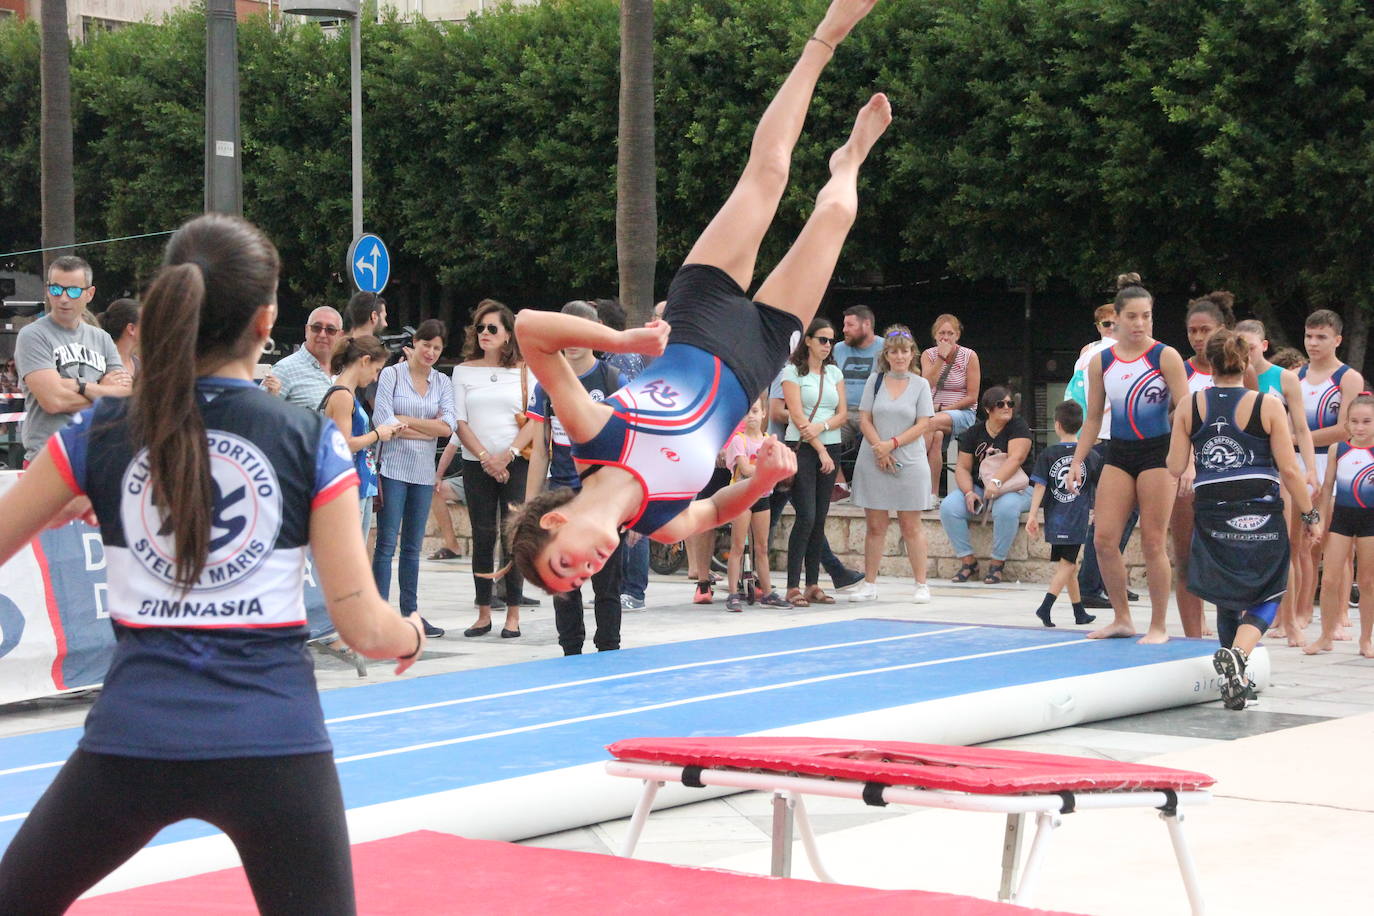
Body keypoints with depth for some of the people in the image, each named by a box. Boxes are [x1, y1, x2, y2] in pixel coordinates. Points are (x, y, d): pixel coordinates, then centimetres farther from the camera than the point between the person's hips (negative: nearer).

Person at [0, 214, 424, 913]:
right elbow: (363, 627, -3)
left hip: (130, 740, 1)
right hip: (274, 742, -1)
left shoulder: (99, 434, 2)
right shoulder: (311, 442, -1)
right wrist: (410, 638, 20)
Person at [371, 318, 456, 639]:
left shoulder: (442, 382, 11)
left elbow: (448, 425, -3)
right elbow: (384, 422, -11)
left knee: (413, 546, 10)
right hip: (393, 466, -4)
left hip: (424, 471, 4)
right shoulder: (391, 374, -1)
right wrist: (430, 428, -6)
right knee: (387, 543, -6)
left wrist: (404, 421, -9)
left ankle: (410, 612, 15)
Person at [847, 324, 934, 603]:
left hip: (910, 462, -1)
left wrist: (892, 444, -12)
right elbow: (864, 420, 3)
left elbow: (923, 424, -2)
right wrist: (880, 448, -10)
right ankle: (869, 584, 10)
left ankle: (921, 584, 6)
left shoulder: (920, 385, 4)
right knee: (874, 525, 4)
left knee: (911, 525, 1)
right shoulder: (875, 381, 6)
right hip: (874, 461, 1)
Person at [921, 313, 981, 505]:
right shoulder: (929, 355, 8)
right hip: (933, 411, 2)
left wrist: (942, 409, -12)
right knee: (937, 435, -35)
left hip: (962, 413, -2)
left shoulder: (969, 356, -1)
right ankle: (932, 494, -35)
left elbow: (972, 397, -5)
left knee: (933, 423, -36)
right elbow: (926, 385, -10)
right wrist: (941, 358, -14)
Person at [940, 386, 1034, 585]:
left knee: (1006, 508, -38)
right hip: (979, 488, 4)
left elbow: (1016, 458, -20)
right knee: (948, 507, -21)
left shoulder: (1018, 427, -5)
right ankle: (968, 561, -10)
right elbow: (963, 467, 4)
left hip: (1015, 489, -4)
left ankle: (998, 563, -19)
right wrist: (969, 492, -16)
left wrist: (996, 482, -35)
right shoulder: (973, 433, 7)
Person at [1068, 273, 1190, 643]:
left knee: (1153, 543, -3)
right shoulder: (1101, 363, 6)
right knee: (1104, 539, -4)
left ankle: (1158, 626, 7)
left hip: (1157, 452, -4)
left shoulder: (1165, 357, -4)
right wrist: (1077, 461, 7)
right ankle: (1121, 618, 10)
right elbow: (1093, 418, 14)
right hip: (1119, 453, 4)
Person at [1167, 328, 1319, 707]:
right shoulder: (1268, 406, -5)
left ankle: (1236, 679, 20)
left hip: (1211, 516, 3)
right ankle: (1237, 653, -20)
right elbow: (1289, 469, -6)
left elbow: (1175, 468, 1)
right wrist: (1310, 515, 3)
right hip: (1261, 516, -2)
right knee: (1265, 597, 7)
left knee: (1227, 598, 18)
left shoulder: (1189, 406, 1)